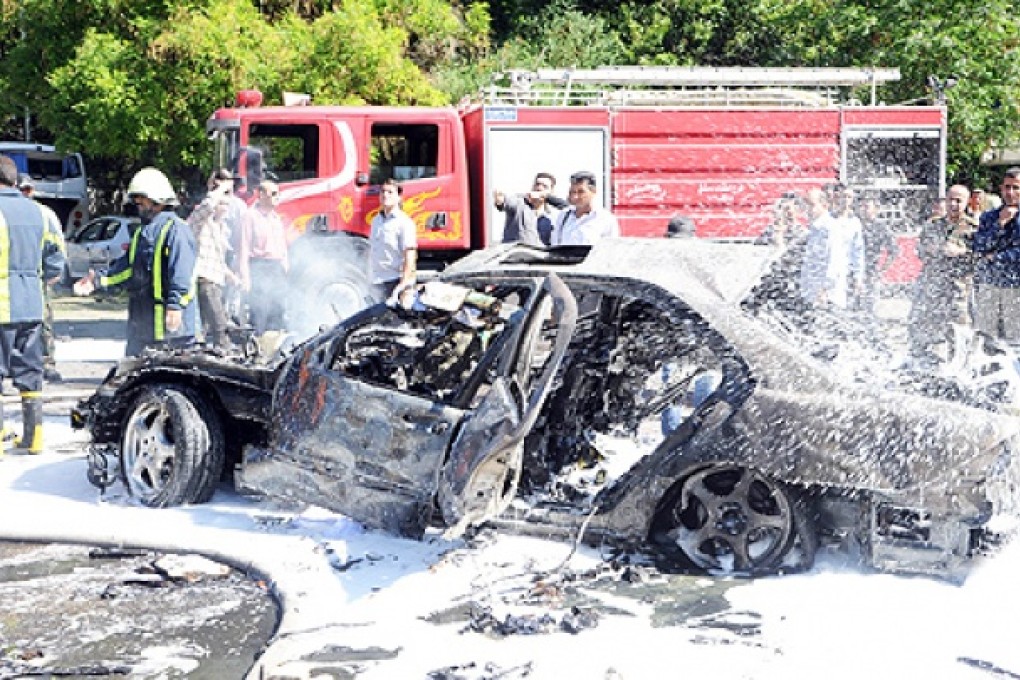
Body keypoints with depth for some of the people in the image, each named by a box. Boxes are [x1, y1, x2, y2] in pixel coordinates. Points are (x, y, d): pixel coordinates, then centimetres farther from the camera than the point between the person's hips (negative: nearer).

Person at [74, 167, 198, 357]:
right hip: (141, 321, 10)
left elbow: (182, 272, -21)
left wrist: (176, 305, -28)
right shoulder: (142, 231, 20)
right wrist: (99, 279, 7)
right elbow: (127, 266, 21)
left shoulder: (175, 229, -11)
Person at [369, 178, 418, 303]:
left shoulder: (404, 222, -9)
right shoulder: (376, 220, 15)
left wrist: (404, 283, -24)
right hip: (378, 282, 8)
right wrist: (371, 276, 20)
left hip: (395, 281, -8)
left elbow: (410, 255, -16)